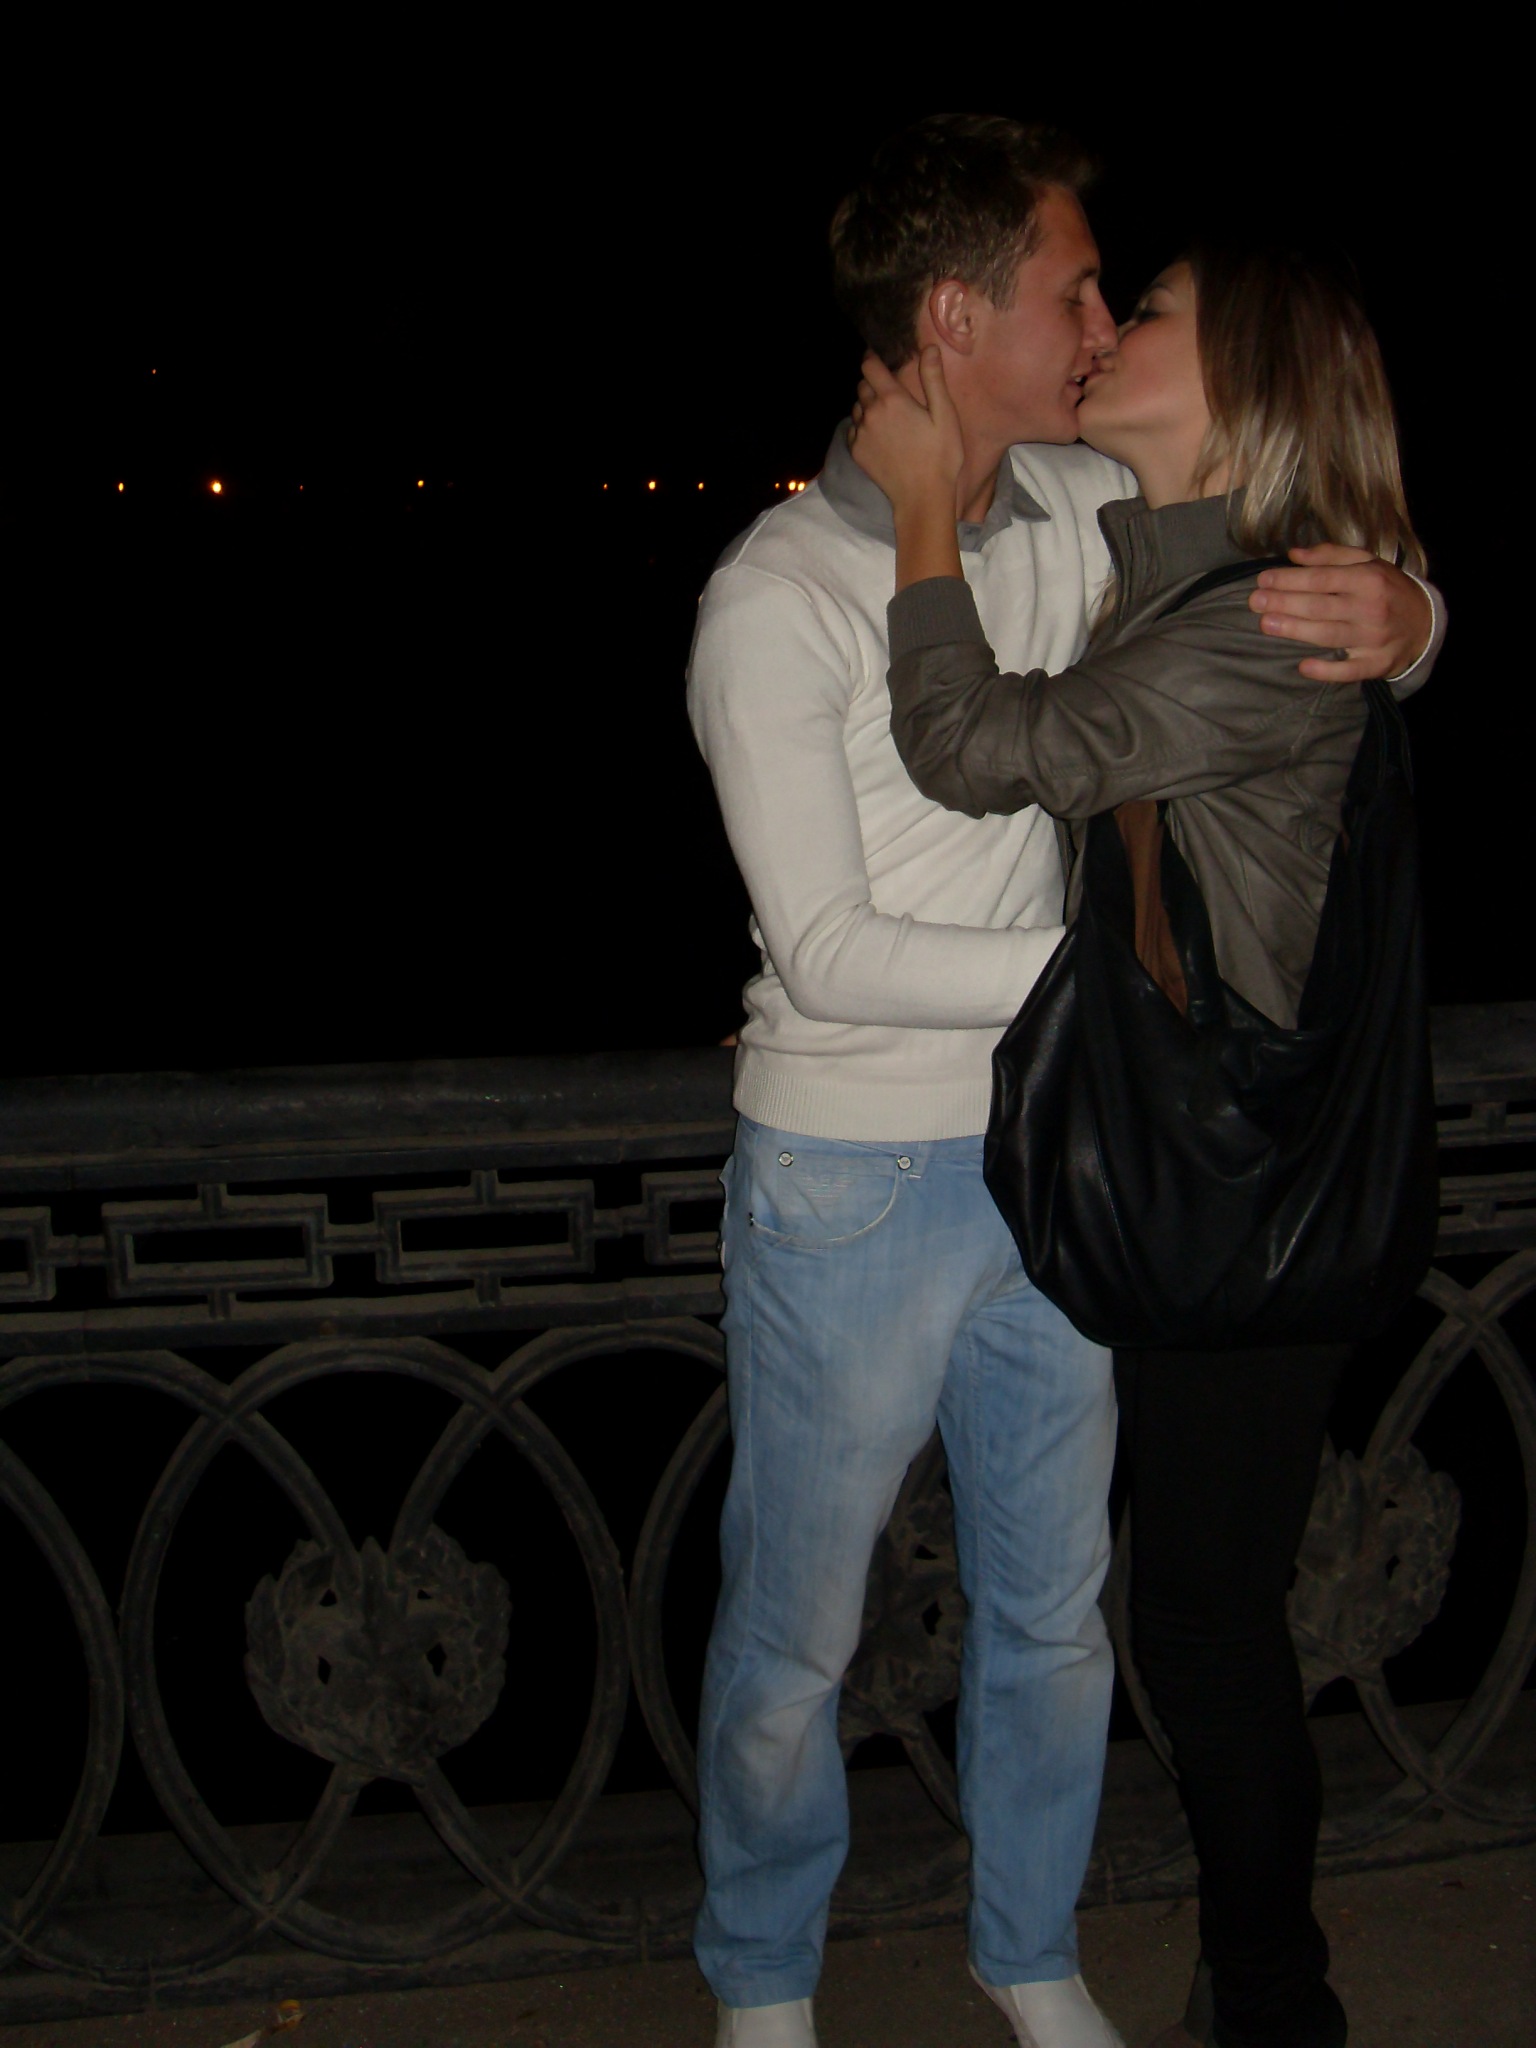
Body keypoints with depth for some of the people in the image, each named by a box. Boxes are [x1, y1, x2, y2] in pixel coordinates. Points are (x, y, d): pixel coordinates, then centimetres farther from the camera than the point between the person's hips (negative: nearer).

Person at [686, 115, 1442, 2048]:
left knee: (1055, 1600, 18)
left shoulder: (1084, 513, -1)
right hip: (851, 1185, -5)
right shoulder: (777, 601, -17)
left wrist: (1396, 615, -14)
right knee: (795, 1626, 10)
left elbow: (1306, 557, 11)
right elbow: (832, 954, -20)